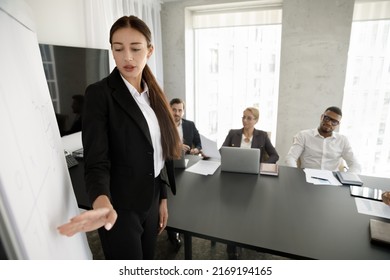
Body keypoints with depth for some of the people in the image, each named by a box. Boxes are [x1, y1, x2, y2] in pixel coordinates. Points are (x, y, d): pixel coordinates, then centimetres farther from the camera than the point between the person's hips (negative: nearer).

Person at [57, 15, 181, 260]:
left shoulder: (154, 94, 5)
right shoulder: (99, 93, -13)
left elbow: (159, 154, 9)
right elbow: (96, 160, -18)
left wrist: (163, 199, 11)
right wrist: (102, 204, -38)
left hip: (151, 201, 6)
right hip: (120, 207, -5)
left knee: (148, 264, 22)